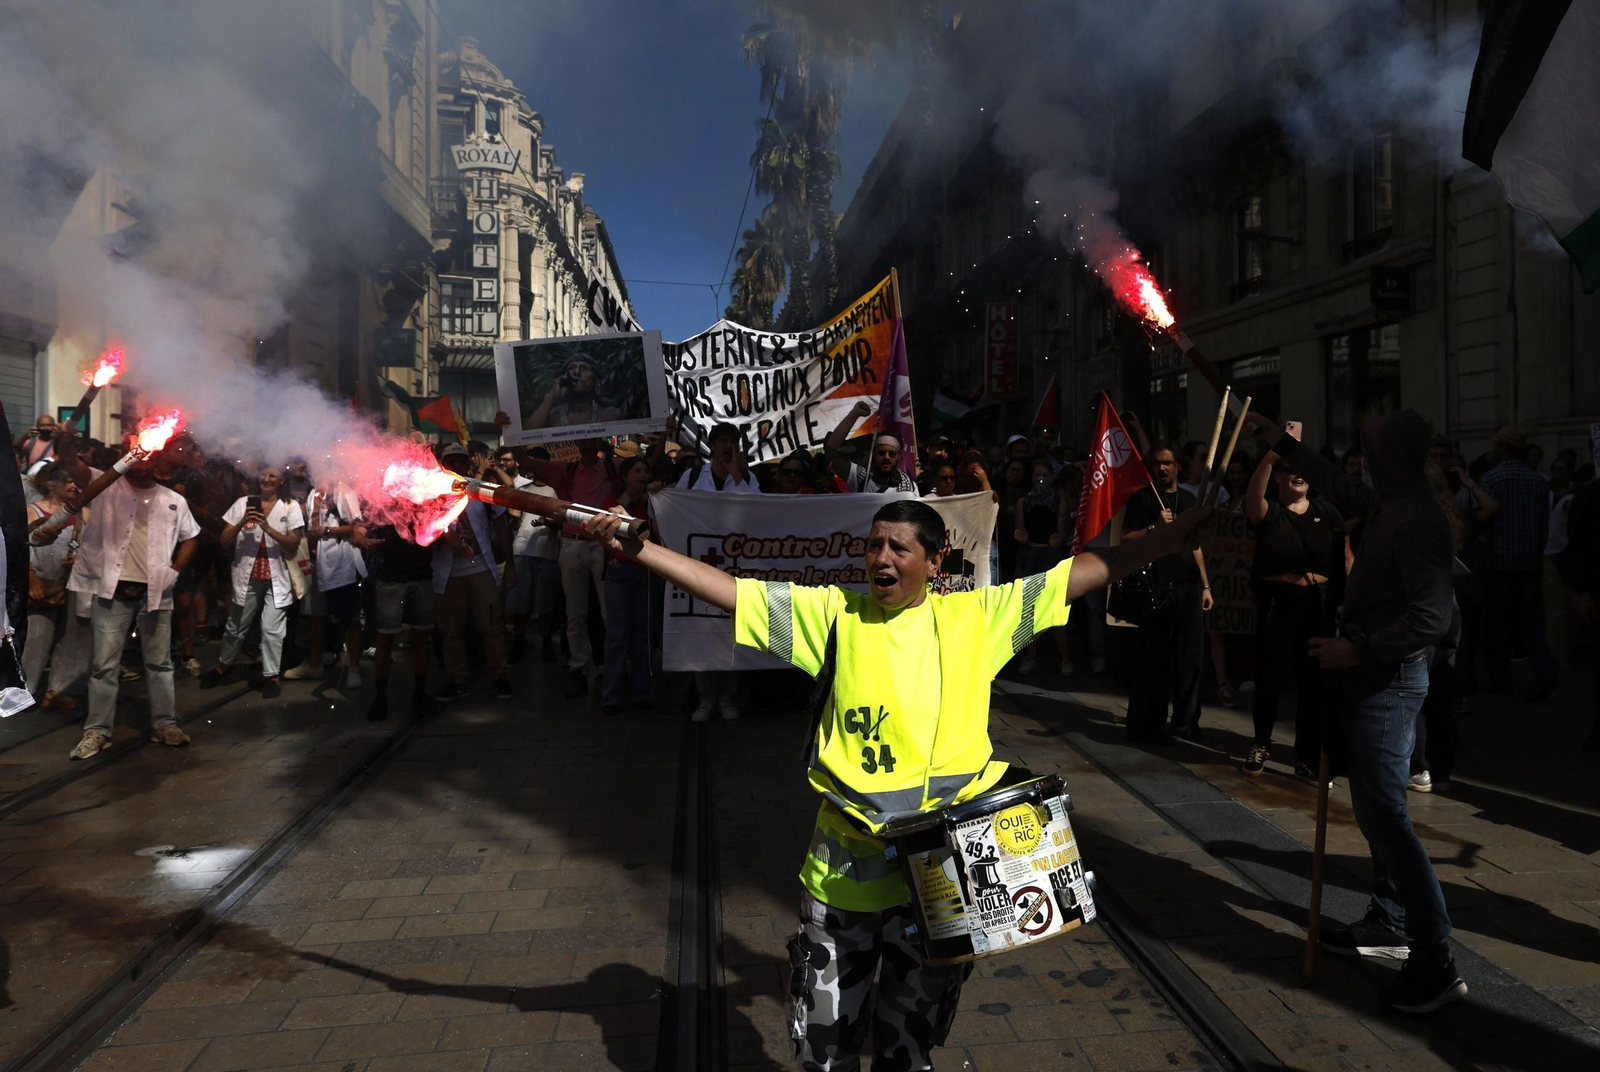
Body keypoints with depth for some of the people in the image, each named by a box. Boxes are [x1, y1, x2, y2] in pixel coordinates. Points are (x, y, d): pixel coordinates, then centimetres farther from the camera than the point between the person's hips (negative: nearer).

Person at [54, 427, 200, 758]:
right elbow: (73, 466, -15)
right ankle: (97, 730, 10)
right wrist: (66, 441, -36)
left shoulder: (173, 500, 9)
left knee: (159, 661, 9)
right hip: (113, 589, -2)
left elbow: (191, 537, 19)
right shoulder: (107, 487, 2)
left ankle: (164, 724, 18)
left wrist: (174, 571, 7)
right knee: (104, 663, 3)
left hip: (156, 591, 2)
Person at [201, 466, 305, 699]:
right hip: (247, 575, 2)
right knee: (236, 626, 15)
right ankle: (223, 665, 36)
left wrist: (267, 527, -20)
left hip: (276, 577, -2)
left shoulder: (290, 507, -1)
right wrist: (242, 522, -16)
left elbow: (294, 544, -8)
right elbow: (224, 540, 1)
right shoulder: (243, 503, 3)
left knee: (272, 630, -5)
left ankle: (271, 676, 6)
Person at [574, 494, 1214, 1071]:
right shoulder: (836, 614, -3)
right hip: (845, 863, 0)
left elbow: (1089, 571, 0)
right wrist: (634, 547, -15)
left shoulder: (976, 616, -1)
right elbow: (728, 591, -8)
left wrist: (1180, 533, -3)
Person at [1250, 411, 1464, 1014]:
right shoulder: (1384, 505, 8)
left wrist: (1359, 650, -20)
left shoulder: (1417, 522, -21)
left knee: (1384, 811, -10)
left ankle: (1435, 962, -3)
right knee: (1376, 806, 16)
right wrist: (1281, 443, 35)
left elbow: (1432, 618, -25)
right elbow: (1338, 486, 29)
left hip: (1390, 679, -10)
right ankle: (1388, 925, 29)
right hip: (1372, 674, 10)